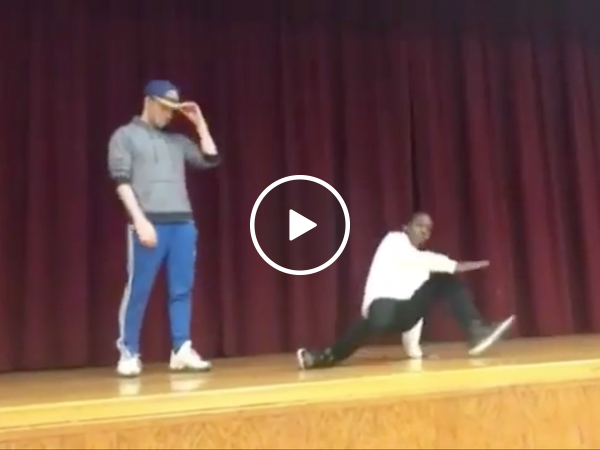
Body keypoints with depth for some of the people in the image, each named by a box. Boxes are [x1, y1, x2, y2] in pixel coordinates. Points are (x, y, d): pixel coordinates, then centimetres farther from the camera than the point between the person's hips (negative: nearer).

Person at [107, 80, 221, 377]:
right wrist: (140, 220, -13)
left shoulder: (177, 140, 21)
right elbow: (122, 181, -3)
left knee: (182, 289, 4)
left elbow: (210, 160, 16)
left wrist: (199, 123, 13)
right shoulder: (126, 136, 8)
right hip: (149, 222, -5)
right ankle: (128, 354, 9)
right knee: (138, 290, -1)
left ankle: (182, 351, 9)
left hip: (183, 222, 5)